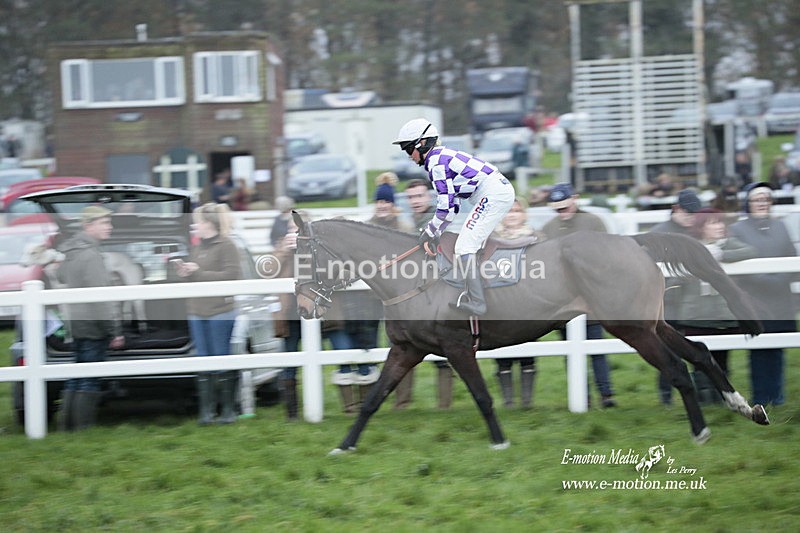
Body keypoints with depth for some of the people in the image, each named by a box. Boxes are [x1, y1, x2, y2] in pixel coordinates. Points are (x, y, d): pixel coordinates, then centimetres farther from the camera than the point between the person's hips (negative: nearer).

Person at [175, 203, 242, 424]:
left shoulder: (226, 246, -6)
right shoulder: (197, 248, 17)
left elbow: (232, 275, -16)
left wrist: (198, 273, -15)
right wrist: (183, 271, 1)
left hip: (220, 312, -7)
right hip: (197, 312, 7)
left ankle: (228, 409, 5)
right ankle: (206, 410, 4)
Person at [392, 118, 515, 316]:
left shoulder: (436, 162, -8)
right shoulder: (443, 157, 22)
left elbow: (446, 205, -11)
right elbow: (454, 201, 23)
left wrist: (431, 231, 1)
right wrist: (436, 232, 22)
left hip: (491, 194, -10)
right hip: (503, 190, 10)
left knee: (464, 247, -11)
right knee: (468, 246, 20)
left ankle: (476, 302, -11)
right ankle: (472, 294, 23)